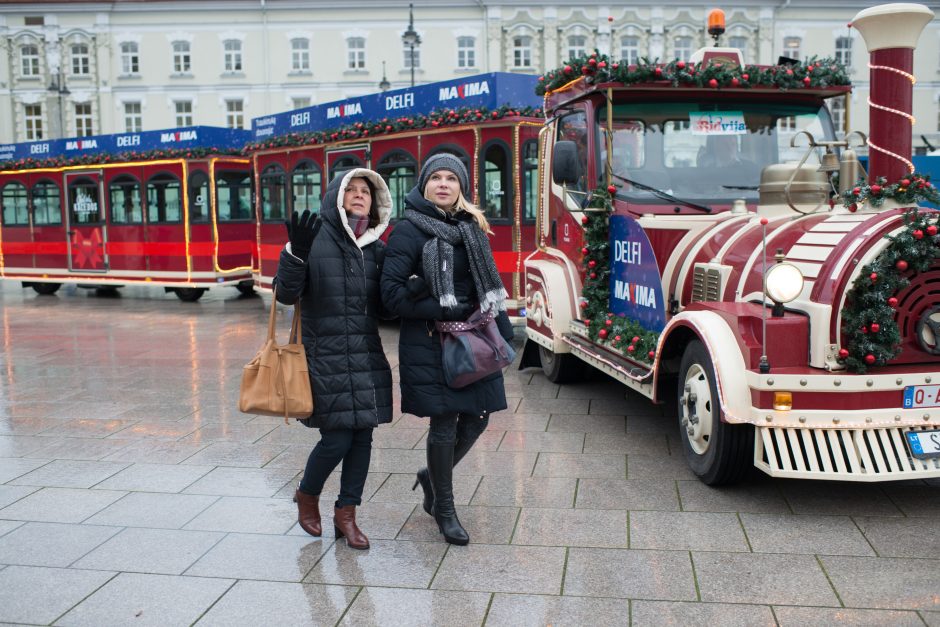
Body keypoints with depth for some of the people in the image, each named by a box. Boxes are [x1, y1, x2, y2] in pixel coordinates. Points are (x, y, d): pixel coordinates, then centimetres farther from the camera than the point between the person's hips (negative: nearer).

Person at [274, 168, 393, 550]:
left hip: (367, 357, 5)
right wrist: (295, 254, -26)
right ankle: (307, 495, 26)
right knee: (336, 439, -4)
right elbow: (286, 294, -11)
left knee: (363, 437, 7)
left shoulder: (376, 247, 9)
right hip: (326, 358, -5)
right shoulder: (314, 239, -6)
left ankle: (346, 514, 22)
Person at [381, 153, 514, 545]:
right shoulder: (409, 231, -8)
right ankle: (444, 510, 20)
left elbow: (489, 285, 15)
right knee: (444, 424, -1)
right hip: (430, 342, -6)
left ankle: (432, 477, 35)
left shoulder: (472, 228, 11)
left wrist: (503, 333, 9)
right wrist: (448, 310, -16)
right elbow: (392, 295, -15)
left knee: (477, 418, 8)